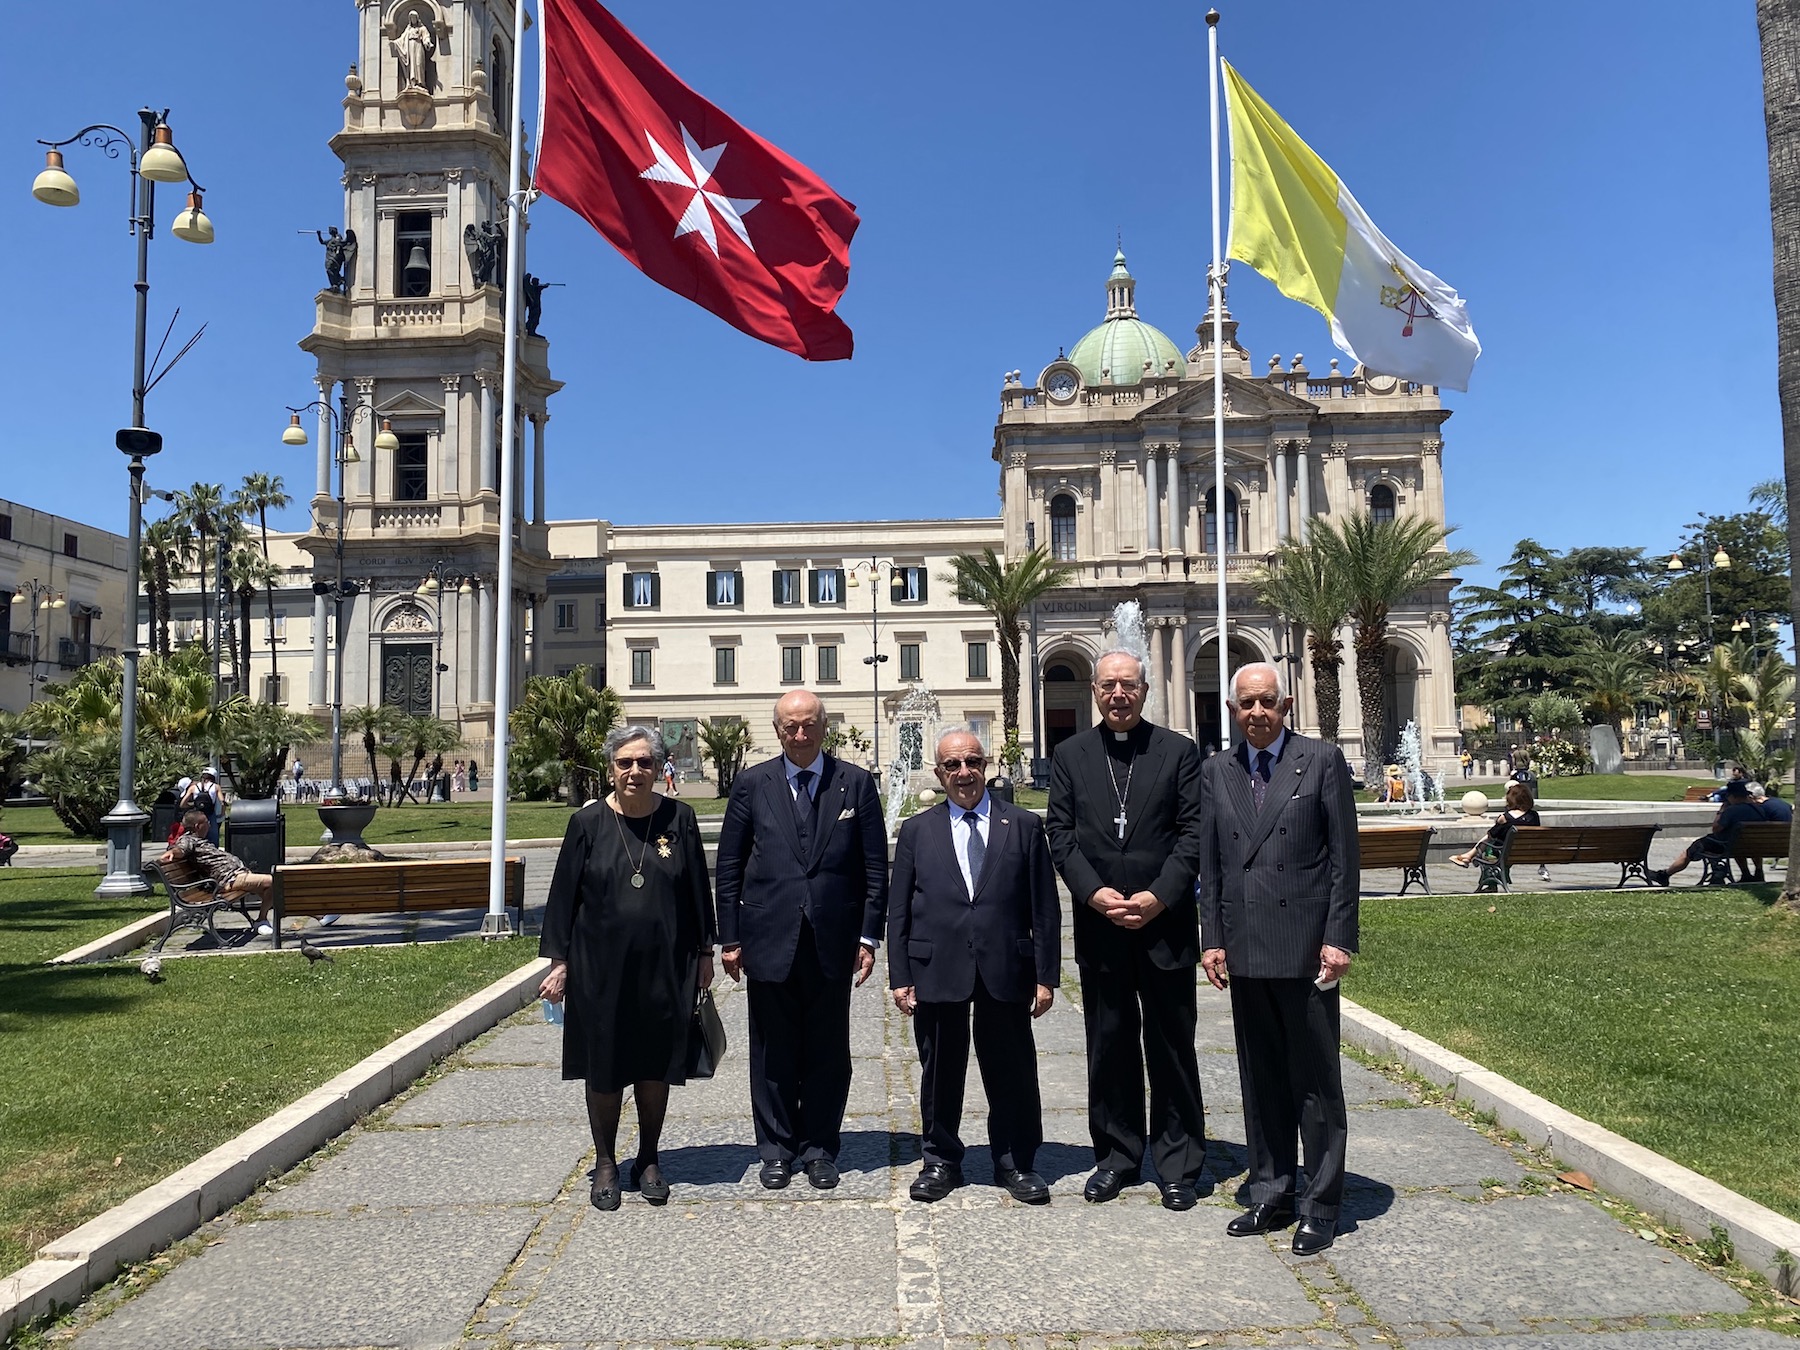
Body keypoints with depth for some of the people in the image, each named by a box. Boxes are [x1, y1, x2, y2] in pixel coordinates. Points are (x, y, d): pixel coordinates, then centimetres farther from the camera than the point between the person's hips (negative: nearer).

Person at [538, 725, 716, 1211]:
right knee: (603, 1067, 9)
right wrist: (559, 961, -1)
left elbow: (698, 890, 4)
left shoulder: (679, 819, -1)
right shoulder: (588, 822, -3)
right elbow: (564, 893, 1)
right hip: (600, 967, 0)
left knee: (656, 1065, 9)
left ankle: (648, 1160, 27)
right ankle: (605, 1163, 26)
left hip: (664, 966, 1)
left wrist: (704, 953, 4)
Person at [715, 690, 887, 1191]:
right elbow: (729, 868, 5)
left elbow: (875, 867, 2)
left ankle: (820, 1149, 23)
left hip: (833, 942, 0)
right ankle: (776, 1150, 23)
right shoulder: (751, 784, 3)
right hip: (769, 939, 0)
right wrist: (729, 937, 1)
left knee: (827, 1052, 9)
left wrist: (868, 936, -3)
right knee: (773, 1053, 9)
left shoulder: (856, 783, 2)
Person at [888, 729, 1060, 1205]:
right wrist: (900, 976, 0)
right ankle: (941, 1160, 27)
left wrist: (1046, 975, -1)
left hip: (1005, 969, 0)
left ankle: (1015, 1163, 25)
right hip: (936, 969, 1)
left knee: (1012, 1072, 8)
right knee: (939, 1071, 10)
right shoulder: (917, 831, 8)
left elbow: (1045, 907, 4)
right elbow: (898, 910, 7)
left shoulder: (1025, 826, 5)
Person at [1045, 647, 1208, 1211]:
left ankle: (1179, 1165, 19)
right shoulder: (1070, 755, 7)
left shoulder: (1179, 752, 2)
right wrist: (1094, 893, -10)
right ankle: (1116, 1158, 23)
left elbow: (1193, 832, -4)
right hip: (1099, 925, 2)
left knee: (1172, 1048, 7)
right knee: (1109, 1047, 11)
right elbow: (1060, 834, 2)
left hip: (1165, 921, -2)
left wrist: (1159, 896, -14)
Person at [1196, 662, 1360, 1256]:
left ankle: (1321, 1205, 18)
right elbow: (1209, 863, 10)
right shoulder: (1218, 771, 9)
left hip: (1305, 946, -4)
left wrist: (1338, 939, -9)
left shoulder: (1323, 760, -1)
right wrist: (1213, 938, 5)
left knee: (1315, 1080, 5)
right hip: (1245, 949, 4)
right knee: (1260, 1080, 13)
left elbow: (1344, 856, -4)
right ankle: (1271, 1195, 26)